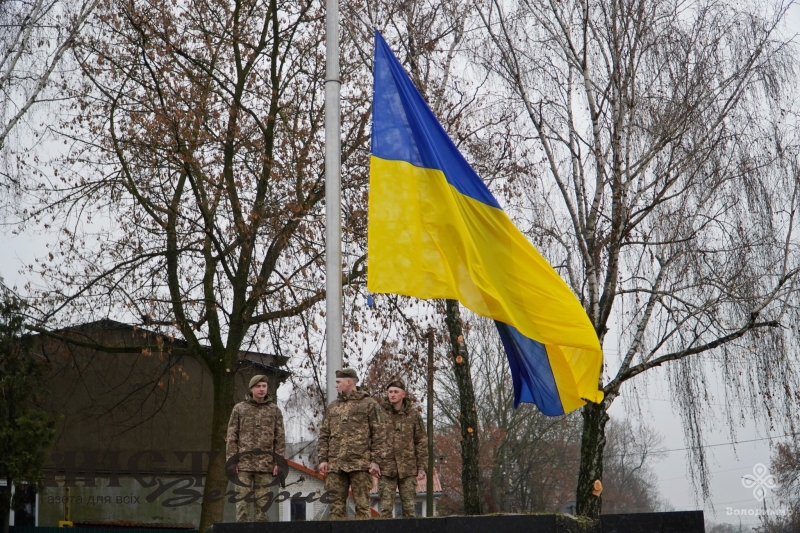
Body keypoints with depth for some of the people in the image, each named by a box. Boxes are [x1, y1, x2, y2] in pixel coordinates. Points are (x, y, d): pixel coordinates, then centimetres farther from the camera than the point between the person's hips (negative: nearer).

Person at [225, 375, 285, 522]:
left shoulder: (274, 410, 9)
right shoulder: (239, 409, 7)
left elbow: (280, 438, 7)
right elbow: (232, 436, 5)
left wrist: (278, 462, -1)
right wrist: (231, 460, -3)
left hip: (265, 465, 1)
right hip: (244, 464, 0)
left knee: (263, 503, 2)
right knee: (242, 500, -2)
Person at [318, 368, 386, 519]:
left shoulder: (369, 404, 4)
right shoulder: (332, 407, 19)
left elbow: (379, 435, -1)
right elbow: (324, 435, 17)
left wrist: (376, 461, -8)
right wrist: (323, 459, 5)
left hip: (360, 464, -4)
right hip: (335, 465, 5)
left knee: (362, 506, -3)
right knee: (336, 506, 4)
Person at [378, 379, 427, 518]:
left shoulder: (413, 414, 4)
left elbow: (421, 442, 6)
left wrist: (422, 467, 2)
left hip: (408, 469, 1)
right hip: (386, 469, 0)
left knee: (409, 506, 5)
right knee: (386, 506, 0)